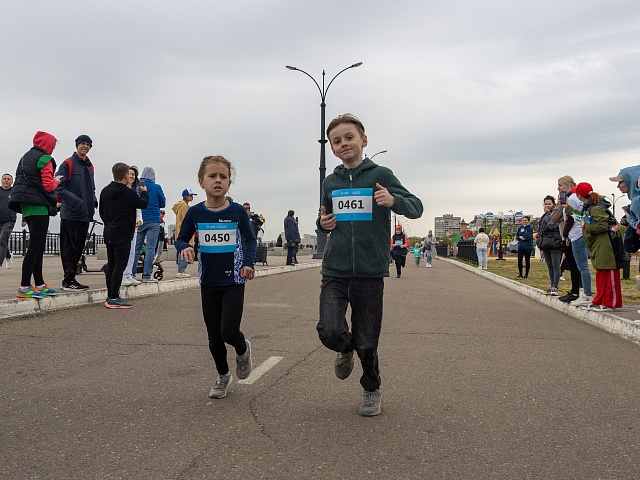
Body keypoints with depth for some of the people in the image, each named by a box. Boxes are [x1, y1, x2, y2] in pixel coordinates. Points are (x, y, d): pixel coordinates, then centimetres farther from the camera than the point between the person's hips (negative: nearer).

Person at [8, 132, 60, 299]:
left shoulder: (26, 157, 20)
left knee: (38, 247, 13)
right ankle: (24, 287, -10)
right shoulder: (45, 159, -8)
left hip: (26, 206, 9)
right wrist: (56, 182, 6)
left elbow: (21, 180, 20)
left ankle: (39, 284, 17)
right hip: (38, 206, -9)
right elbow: (48, 185, -16)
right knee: (35, 246, -9)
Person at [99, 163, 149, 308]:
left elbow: (101, 212, 15)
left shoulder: (105, 191, 9)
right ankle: (114, 298, -6)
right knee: (119, 265, -6)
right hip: (123, 235, -8)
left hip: (108, 234, 8)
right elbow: (143, 204, 2)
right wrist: (144, 192, 21)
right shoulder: (129, 193, -14)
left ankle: (110, 296, 17)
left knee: (111, 265, 12)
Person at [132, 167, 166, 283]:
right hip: (153, 221, -3)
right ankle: (146, 276, -2)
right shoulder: (156, 187, -4)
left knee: (136, 247, 9)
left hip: (139, 220, 3)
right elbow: (163, 204, 7)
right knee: (150, 248, -1)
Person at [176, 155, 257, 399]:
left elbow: (250, 240, 1)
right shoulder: (195, 212, -4)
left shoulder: (238, 211, -9)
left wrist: (248, 263, -15)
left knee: (229, 332, -11)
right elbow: (181, 238, 6)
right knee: (214, 336, 11)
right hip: (208, 282, 3)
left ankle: (243, 349, 25)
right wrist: (185, 248, -17)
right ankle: (223, 375, 35)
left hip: (234, 281, -2)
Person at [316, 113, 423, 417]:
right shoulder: (330, 182, 10)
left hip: (370, 274, -2)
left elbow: (416, 207, -4)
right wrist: (323, 224, 0)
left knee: (367, 343, 5)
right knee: (330, 333, -13)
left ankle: (372, 389, 34)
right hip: (334, 272, 3)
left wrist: (393, 200, -24)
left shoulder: (380, 175, -1)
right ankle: (346, 350, 24)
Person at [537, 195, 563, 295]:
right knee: (550, 267, 12)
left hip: (555, 243, -9)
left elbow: (552, 225, -22)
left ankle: (555, 287, -6)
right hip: (546, 245, 9)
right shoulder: (544, 216, 20)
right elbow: (539, 230, 24)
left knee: (555, 266, -6)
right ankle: (552, 286, 18)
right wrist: (539, 241, 14)